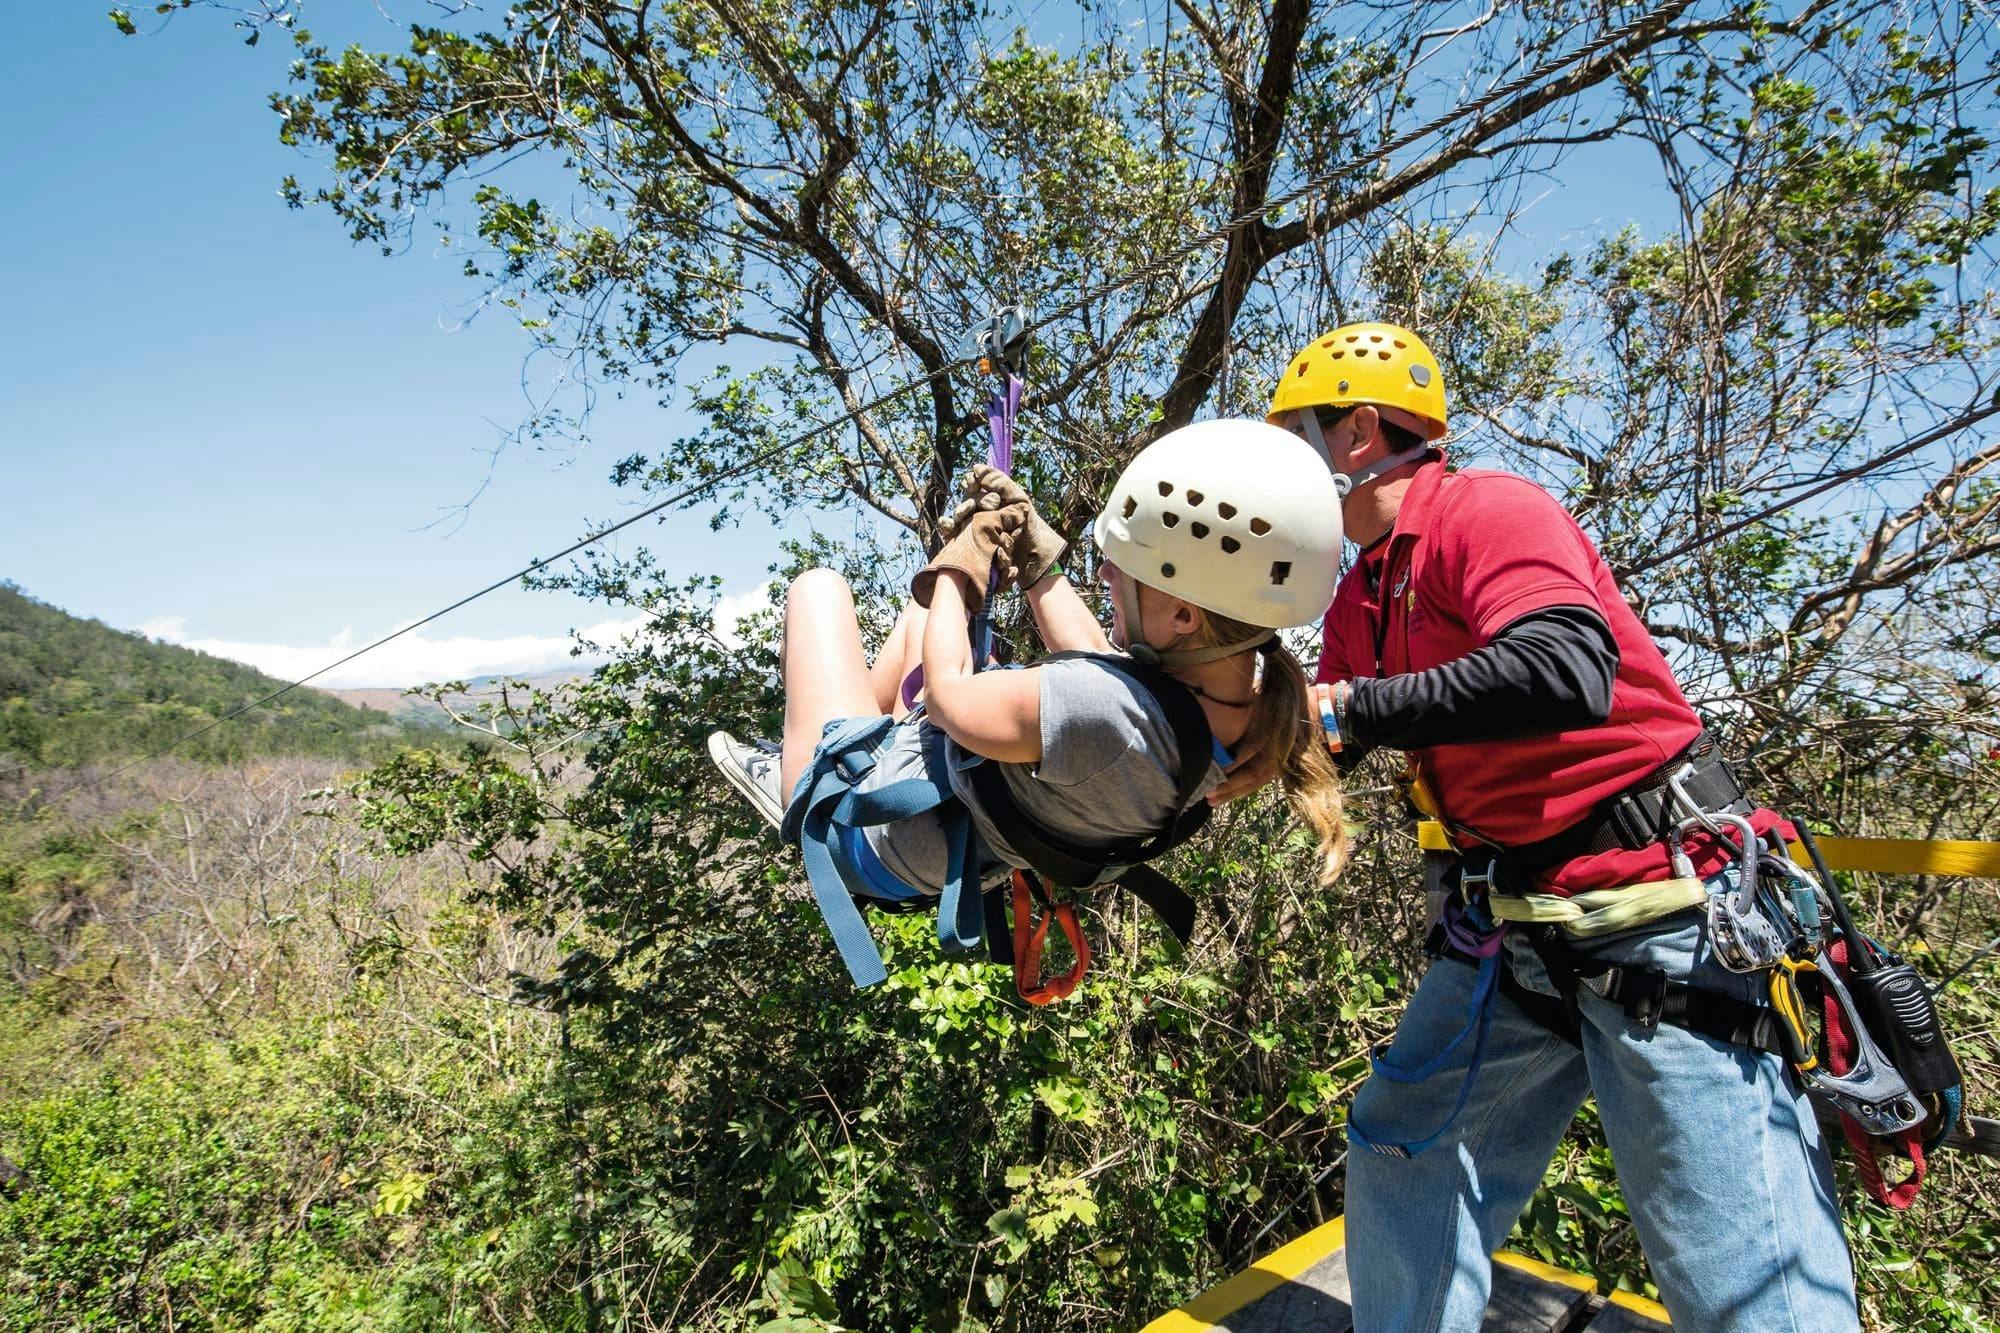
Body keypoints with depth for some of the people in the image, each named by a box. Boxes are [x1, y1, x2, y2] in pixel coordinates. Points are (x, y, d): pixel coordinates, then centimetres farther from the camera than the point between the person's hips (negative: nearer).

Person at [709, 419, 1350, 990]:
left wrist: (959, 569, -9)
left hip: (870, 833, -7)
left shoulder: (1104, 711, -43)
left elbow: (949, 697, -24)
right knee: (926, 604, 25)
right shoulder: (1258, 687, -18)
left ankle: (797, 777, 30)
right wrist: (1032, 553, 4)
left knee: (819, 585, 11)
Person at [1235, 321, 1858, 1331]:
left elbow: (1567, 674, -32)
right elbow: (1323, 735, 19)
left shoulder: (1485, 511, -15)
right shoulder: (1361, 599, 10)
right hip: (1509, 924, 9)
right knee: (1402, 1146, 13)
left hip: (1660, 908, -8)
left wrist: (1356, 707, -24)